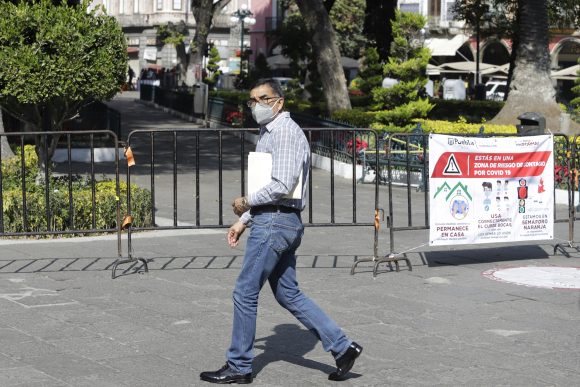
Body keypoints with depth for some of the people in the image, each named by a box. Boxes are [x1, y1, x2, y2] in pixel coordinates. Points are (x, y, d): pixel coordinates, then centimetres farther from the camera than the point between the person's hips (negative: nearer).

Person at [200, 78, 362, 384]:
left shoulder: (285, 132, -13)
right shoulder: (268, 133, 18)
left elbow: (281, 186, -22)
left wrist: (246, 202, -11)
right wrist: (243, 221, 18)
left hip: (275, 222, -10)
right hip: (277, 222, 10)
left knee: (245, 293, -1)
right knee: (288, 294, 13)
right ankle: (341, 346, 15)